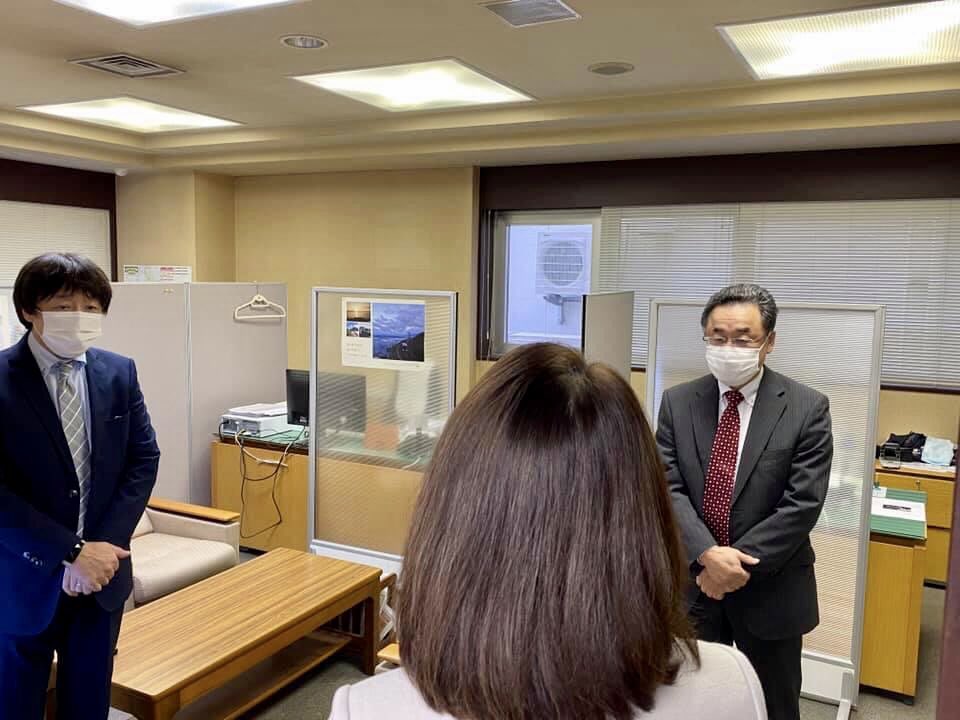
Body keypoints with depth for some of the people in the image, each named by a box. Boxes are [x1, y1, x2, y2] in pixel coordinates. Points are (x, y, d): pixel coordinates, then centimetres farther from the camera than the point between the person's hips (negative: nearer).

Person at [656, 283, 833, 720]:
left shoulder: (807, 409, -9)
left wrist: (739, 561, -18)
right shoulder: (677, 403, -3)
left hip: (769, 590, -2)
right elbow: (667, 488, -8)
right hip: (692, 581, 2)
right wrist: (707, 555, -22)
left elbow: (802, 504, -14)